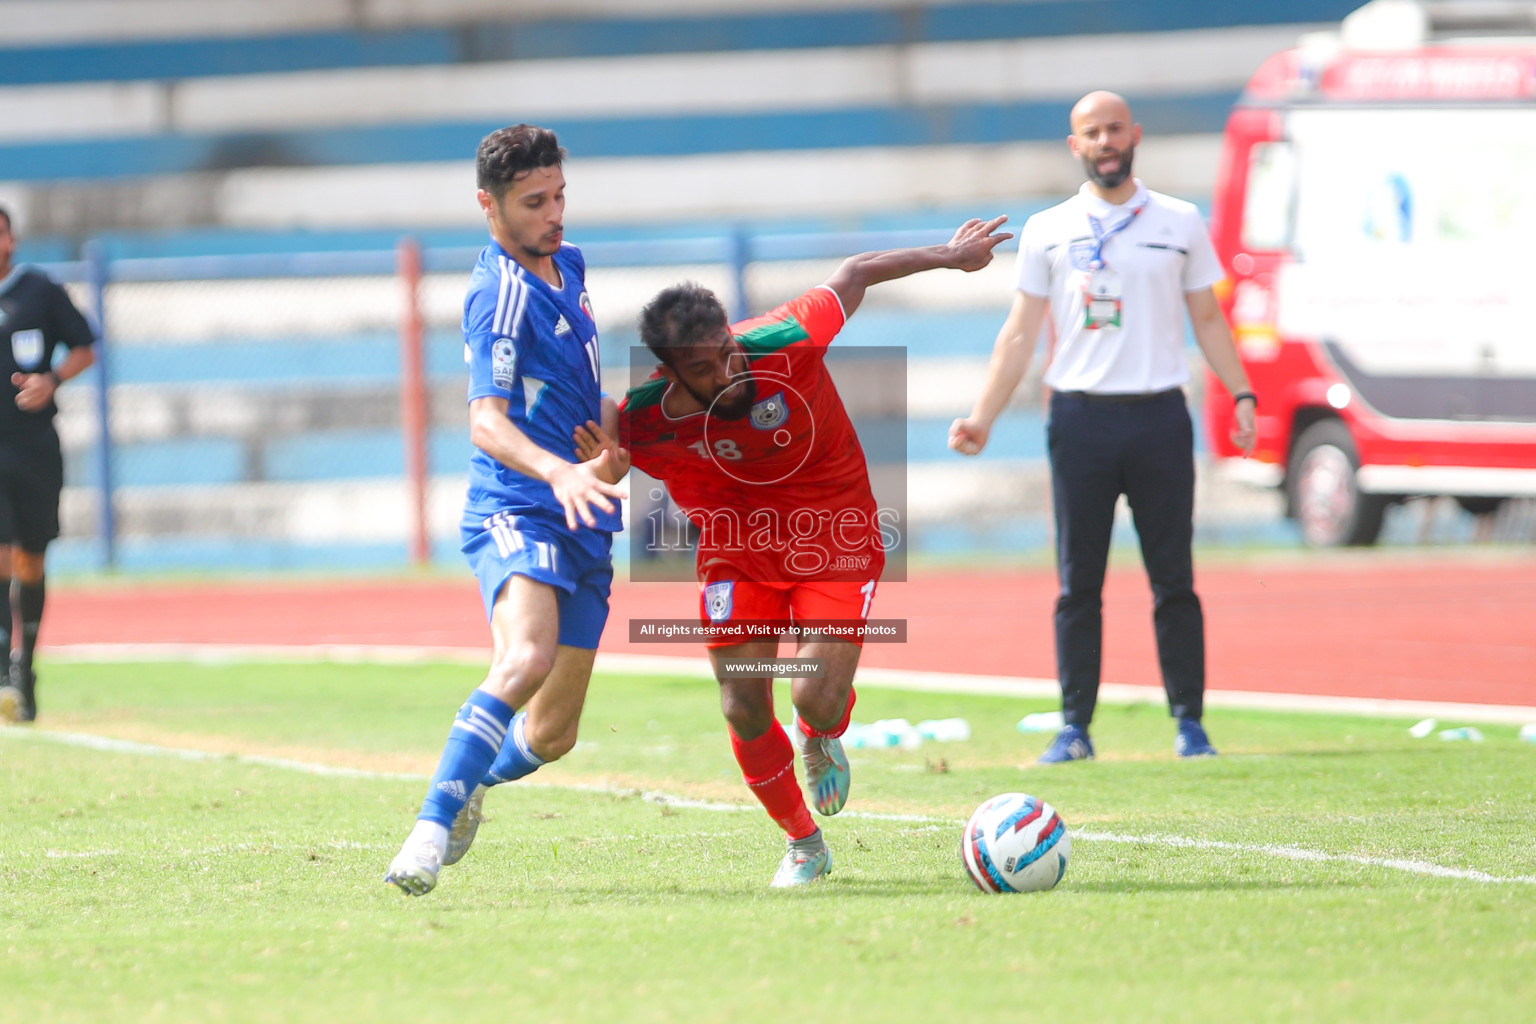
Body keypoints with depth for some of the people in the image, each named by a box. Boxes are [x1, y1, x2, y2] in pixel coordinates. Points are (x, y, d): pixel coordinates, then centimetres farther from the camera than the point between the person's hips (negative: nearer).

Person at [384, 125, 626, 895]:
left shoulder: (566, 266, 16)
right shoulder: (500, 293, -14)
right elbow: (487, 421, -27)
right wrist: (557, 471, -42)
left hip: (582, 522, 8)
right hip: (515, 510, -8)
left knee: (551, 733, 7)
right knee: (528, 657, -35)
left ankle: (471, 783, 37)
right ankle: (431, 830, -39)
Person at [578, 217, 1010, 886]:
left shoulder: (787, 342, -29)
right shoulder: (646, 420, -24)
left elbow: (855, 274, -11)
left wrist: (950, 255, 5)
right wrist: (606, 468, -28)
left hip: (834, 537, -2)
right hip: (736, 545, 2)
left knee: (818, 698, -17)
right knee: (743, 707, -4)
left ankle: (821, 740, 24)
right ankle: (803, 846, 22)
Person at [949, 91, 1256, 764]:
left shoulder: (1180, 224, 9)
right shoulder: (1048, 231, 8)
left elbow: (1207, 320, 14)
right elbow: (1020, 332, 9)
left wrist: (1241, 393, 2)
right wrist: (981, 419, 1)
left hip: (1158, 414, 0)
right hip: (1080, 417, 0)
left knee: (1174, 581, 0)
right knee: (1078, 582, 0)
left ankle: (1189, 725, 6)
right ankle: (1075, 727, 3)